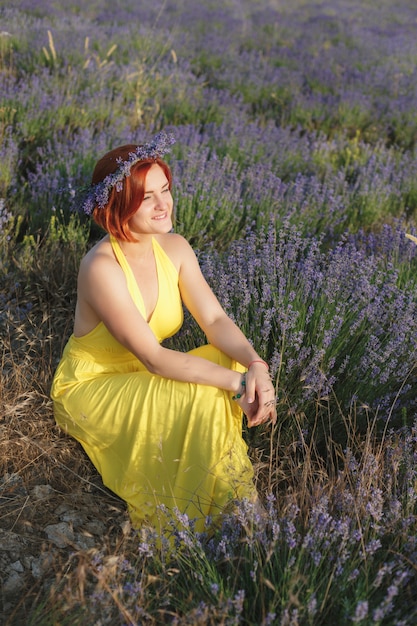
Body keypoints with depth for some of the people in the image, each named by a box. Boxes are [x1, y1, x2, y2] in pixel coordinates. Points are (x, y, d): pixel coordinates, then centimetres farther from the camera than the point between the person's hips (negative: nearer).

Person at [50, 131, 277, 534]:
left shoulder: (174, 248, -7)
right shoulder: (101, 267, -29)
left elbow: (215, 320, -12)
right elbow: (153, 357, -31)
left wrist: (255, 364, -31)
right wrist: (236, 382, -35)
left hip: (142, 378, 7)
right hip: (91, 389, -6)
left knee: (233, 363, -18)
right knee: (201, 398, -29)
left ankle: (234, 504, -3)